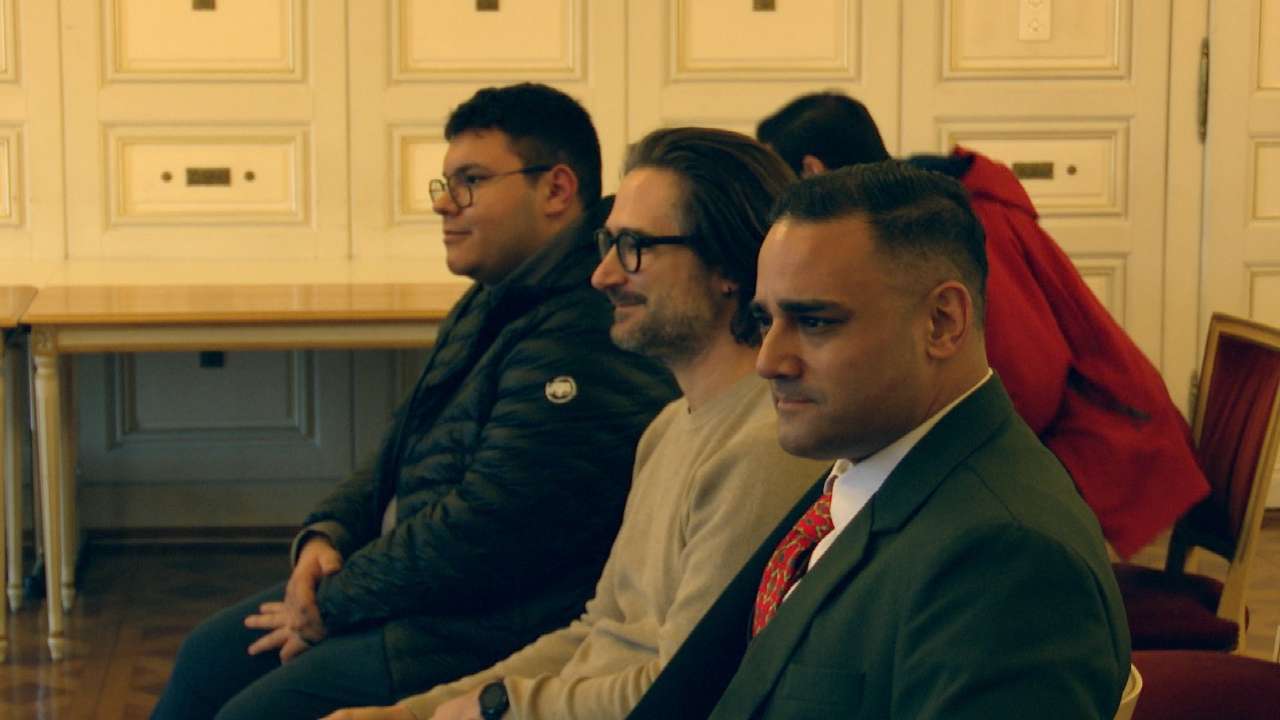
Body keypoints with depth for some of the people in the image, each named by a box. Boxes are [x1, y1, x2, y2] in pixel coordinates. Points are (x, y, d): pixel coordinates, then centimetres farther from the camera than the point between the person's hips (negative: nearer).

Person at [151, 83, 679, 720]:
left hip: (489, 630, -11)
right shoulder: (495, 304, 12)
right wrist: (328, 534, 1)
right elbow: (404, 455, 20)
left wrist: (334, 605, -14)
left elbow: (483, 529, -26)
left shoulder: (583, 343, -24)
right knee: (207, 658, 12)